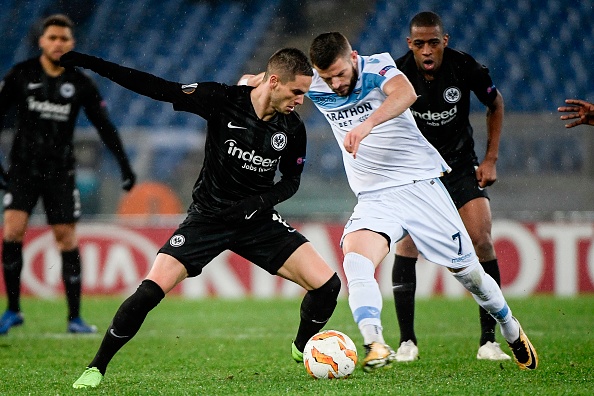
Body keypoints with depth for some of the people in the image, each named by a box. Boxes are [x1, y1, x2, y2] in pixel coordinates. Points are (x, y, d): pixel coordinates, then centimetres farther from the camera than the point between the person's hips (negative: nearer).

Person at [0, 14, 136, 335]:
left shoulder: (80, 84, 1)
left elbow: (104, 125, 9)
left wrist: (124, 164, 5)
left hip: (60, 171, 1)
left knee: (67, 238, -2)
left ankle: (75, 318, 5)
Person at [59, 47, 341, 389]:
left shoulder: (293, 128, -7)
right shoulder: (223, 100, -16)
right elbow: (158, 89, -16)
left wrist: (260, 202, -13)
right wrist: (88, 63, -20)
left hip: (258, 220, 3)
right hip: (208, 217, -3)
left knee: (327, 284, -11)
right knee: (151, 290, -18)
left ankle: (302, 349, 19)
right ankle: (97, 368, 0)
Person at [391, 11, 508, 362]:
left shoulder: (466, 68, -15)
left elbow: (496, 104, 3)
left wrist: (491, 159, 0)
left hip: (461, 163, 1)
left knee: (482, 241, -13)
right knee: (407, 244, -17)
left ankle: (489, 340, -3)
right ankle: (407, 341, -8)